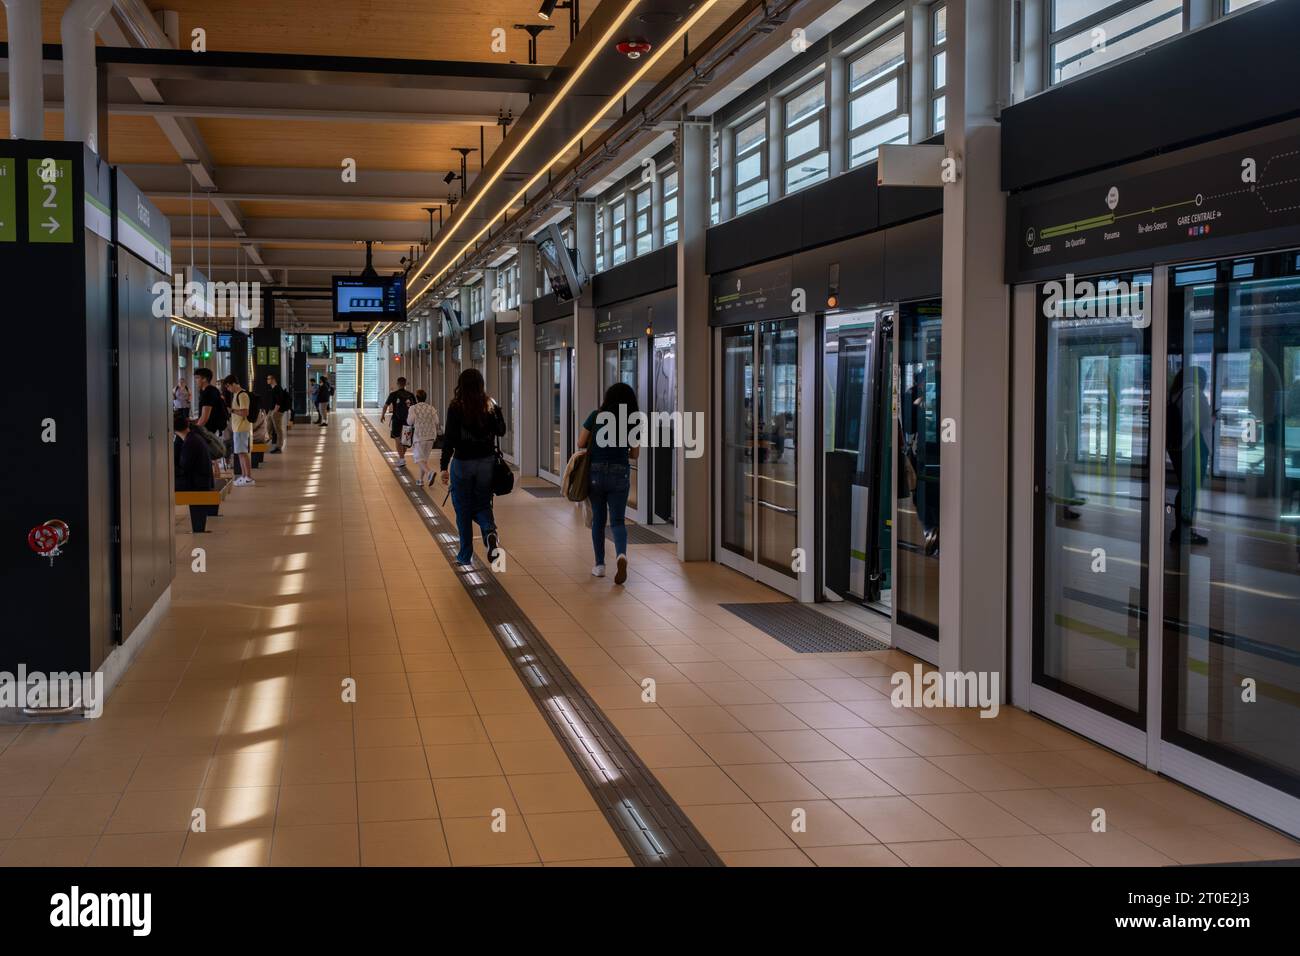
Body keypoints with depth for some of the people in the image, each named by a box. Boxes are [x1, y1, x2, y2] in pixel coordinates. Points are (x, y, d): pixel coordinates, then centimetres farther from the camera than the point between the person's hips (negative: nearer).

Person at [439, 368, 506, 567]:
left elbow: (449, 438, -13)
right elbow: (501, 431, 11)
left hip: (462, 463, -3)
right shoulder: (490, 405, -1)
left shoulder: (456, 407, -11)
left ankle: (466, 555, 16)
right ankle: (490, 531, -18)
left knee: (463, 510, 10)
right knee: (482, 505, 15)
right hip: (487, 462, 3)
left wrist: (444, 466, -9)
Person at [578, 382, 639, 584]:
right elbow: (635, 454, 8)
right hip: (620, 473, 0)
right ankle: (621, 554, -24)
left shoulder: (596, 416, -4)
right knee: (618, 520, 3)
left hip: (596, 471, 0)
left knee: (598, 519, 14)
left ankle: (600, 565, 18)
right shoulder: (632, 422, 0)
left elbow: (580, 443, 2)